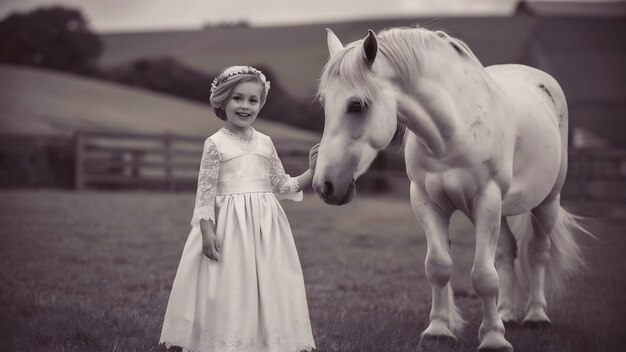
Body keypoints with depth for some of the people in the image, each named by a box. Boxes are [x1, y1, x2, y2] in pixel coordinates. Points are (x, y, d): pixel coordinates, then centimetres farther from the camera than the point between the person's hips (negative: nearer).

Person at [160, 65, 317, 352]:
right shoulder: (216, 143, -3)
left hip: (265, 225, 5)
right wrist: (207, 230, -14)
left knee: (267, 289, 6)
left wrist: (311, 172, 3)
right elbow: (205, 190, -6)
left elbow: (282, 186, 16)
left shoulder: (265, 143, 10)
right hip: (229, 225, -4)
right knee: (228, 290, -4)